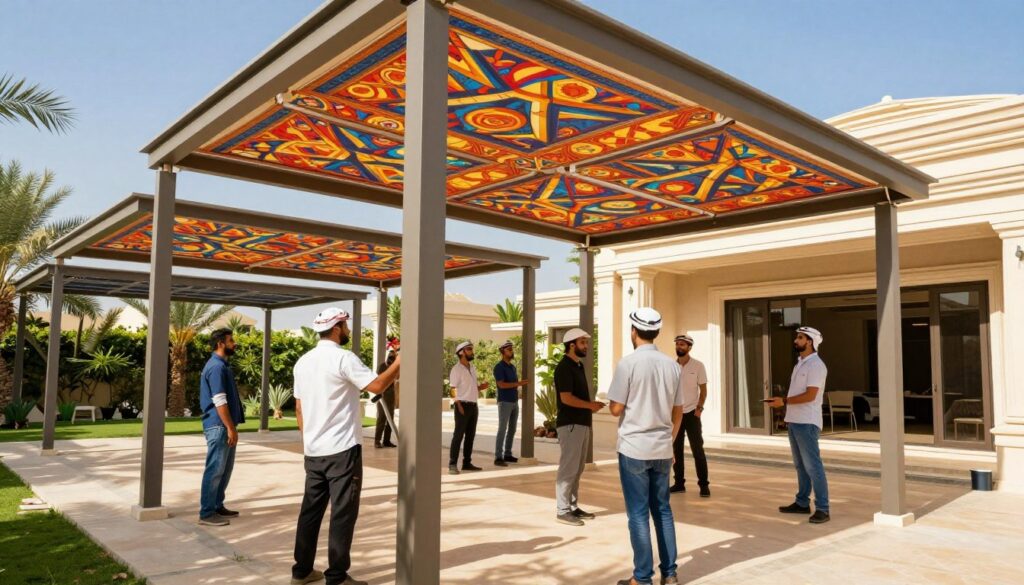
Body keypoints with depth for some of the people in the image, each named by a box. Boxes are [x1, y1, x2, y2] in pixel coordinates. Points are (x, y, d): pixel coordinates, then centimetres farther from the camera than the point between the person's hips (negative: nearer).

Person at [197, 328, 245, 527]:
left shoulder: (221, 365, 16)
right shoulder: (217, 366, -16)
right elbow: (219, 401, -21)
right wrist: (230, 427, -21)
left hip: (224, 426, 10)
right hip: (219, 426, -10)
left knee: (225, 468, 17)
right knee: (215, 469, -5)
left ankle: (218, 506, 26)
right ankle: (207, 513, 1)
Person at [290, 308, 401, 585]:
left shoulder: (303, 361, 10)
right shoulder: (344, 358, -14)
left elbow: (299, 409, 14)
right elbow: (378, 386, -19)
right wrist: (398, 363, -5)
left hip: (313, 451, 8)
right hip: (342, 450, -8)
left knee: (311, 509, 14)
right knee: (342, 513, 0)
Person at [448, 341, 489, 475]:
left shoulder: (472, 368, 15)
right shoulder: (456, 369, -9)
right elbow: (453, 389, -14)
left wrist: (482, 387, 0)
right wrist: (459, 406, -21)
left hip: (473, 405, 8)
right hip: (463, 405, -8)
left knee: (470, 435, 10)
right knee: (458, 435, -8)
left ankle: (467, 463, 18)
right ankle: (452, 464, -6)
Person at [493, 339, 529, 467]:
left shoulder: (513, 366, 15)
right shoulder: (499, 367, -12)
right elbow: (502, 385, -21)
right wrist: (518, 383, -25)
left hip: (514, 402, 8)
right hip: (504, 402, -8)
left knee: (512, 429, 10)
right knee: (502, 429, -10)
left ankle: (507, 455, 18)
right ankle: (498, 458, -9)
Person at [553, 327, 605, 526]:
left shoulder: (578, 365, 15)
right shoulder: (564, 367, -14)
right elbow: (566, 398, -21)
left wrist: (592, 405, 4)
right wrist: (590, 405, -12)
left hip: (581, 423, 10)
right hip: (570, 424, -10)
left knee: (577, 469, 13)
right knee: (568, 468, -5)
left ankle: (573, 507, 21)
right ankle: (562, 510, 2)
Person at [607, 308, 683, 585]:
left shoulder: (628, 363, -12)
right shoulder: (672, 365, 3)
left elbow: (615, 409, -10)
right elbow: (678, 412, 10)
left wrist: (611, 402, 11)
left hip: (634, 448, -5)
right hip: (662, 449, 5)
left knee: (638, 513, 3)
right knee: (662, 509, 15)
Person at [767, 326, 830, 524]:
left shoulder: (816, 365, -13)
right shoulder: (799, 363, 16)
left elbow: (810, 395, -20)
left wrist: (784, 401, -16)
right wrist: (782, 400, 6)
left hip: (806, 423, -10)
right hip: (794, 421, 10)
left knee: (812, 465, -7)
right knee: (800, 465, 15)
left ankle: (822, 509, -3)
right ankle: (802, 503, 24)